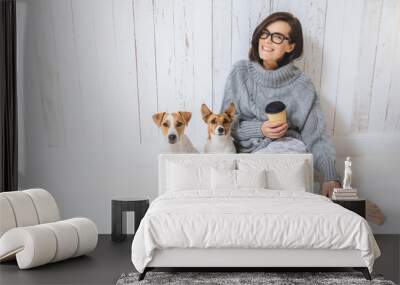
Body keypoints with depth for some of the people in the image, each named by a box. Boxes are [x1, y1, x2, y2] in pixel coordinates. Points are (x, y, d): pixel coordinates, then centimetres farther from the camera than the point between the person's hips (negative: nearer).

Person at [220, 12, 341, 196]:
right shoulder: (240, 73, 3)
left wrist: (331, 177, -14)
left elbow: (316, 136, -2)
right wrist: (260, 129, -14)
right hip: (248, 149, -1)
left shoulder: (302, 85, 1)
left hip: (287, 147, 2)